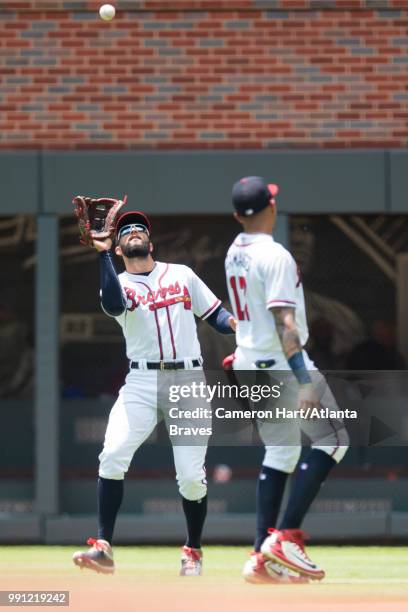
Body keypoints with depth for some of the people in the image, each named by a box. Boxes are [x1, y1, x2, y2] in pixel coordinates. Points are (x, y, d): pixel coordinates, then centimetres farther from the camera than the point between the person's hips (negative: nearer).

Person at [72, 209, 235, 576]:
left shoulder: (181, 274, 14)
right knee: (113, 456, -21)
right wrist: (103, 253, -23)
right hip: (142, 383, -1)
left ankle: (193, 551, 17)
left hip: (188, 381, 1)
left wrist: (235, 323, -8)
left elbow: (214, 313, 14)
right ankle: (104, 549, -18)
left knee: (191, 475, -6)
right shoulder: (117, 283, 7)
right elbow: (114, 305, -17)